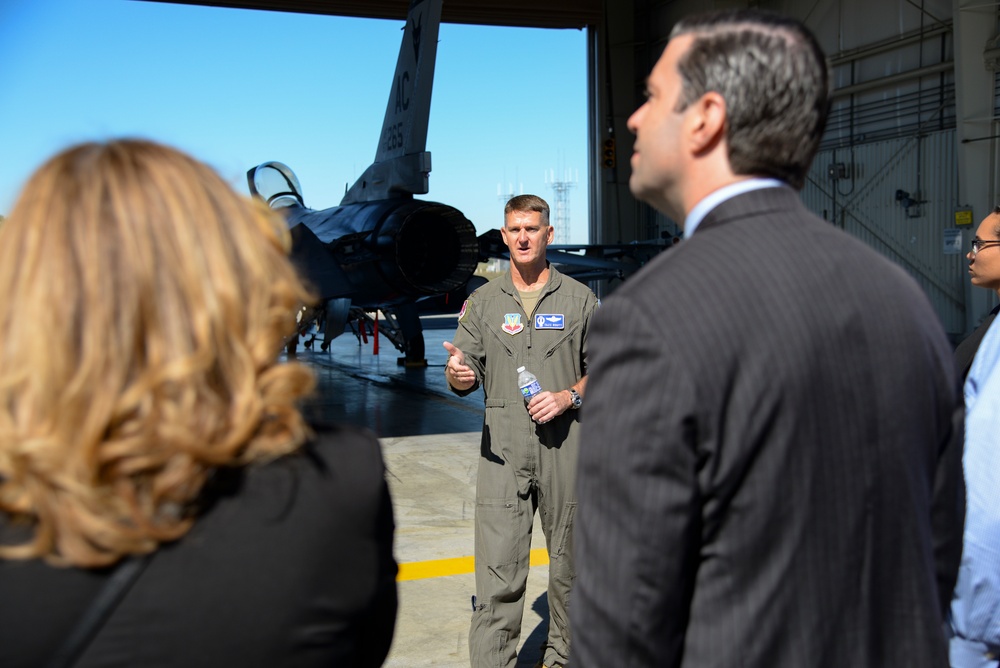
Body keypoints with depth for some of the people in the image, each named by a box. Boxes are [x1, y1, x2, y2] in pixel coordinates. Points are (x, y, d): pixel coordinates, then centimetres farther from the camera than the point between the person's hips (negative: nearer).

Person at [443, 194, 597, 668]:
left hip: (565, 444, 0)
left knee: (568, 560, 10)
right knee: (498, 568, -6)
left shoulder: (580, 299, 7)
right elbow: (463, 380, 9)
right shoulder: (483, 301, 10)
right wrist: (458, 373, -15)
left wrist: (568, 397, -9)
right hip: (503, 449, 0)